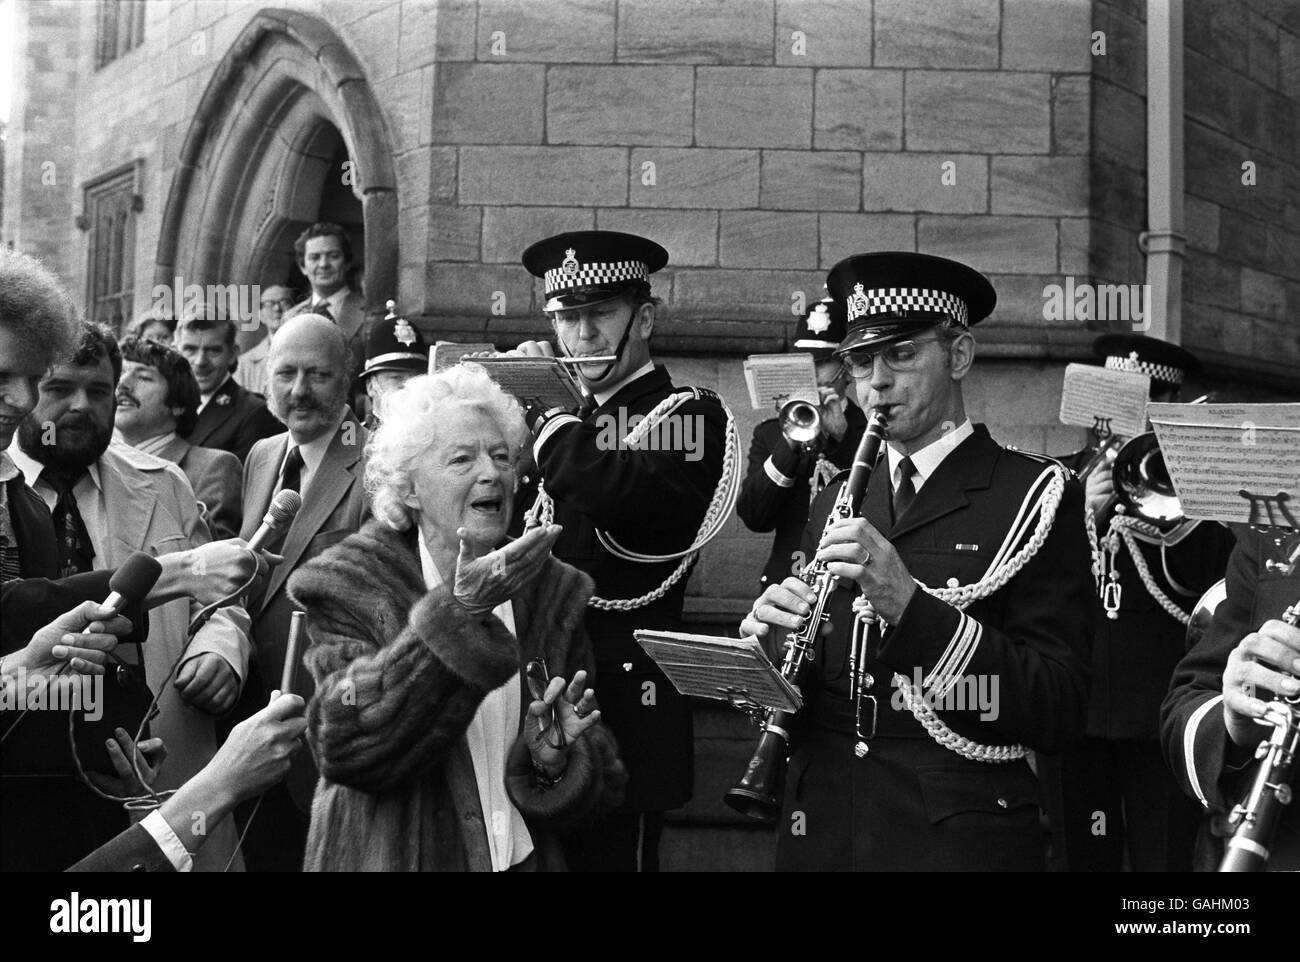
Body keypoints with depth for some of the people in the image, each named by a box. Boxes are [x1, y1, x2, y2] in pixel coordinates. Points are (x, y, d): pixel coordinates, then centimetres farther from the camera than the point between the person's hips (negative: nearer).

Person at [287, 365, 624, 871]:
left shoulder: (553, 592, -2)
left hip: (525, 857, 3)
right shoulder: (352, 587, -11)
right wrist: (457, 615, -32)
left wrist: (552, 761, -22)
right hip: (390, 857, -2)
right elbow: (344, 747, -25)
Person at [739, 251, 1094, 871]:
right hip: (819, 835, 4)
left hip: (958, 841, -4)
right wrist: (768, 644, -10)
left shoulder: (1034, 498, -6)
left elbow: (1059, 712, -14)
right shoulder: (835, 500, 9)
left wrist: (911, 603, -25)